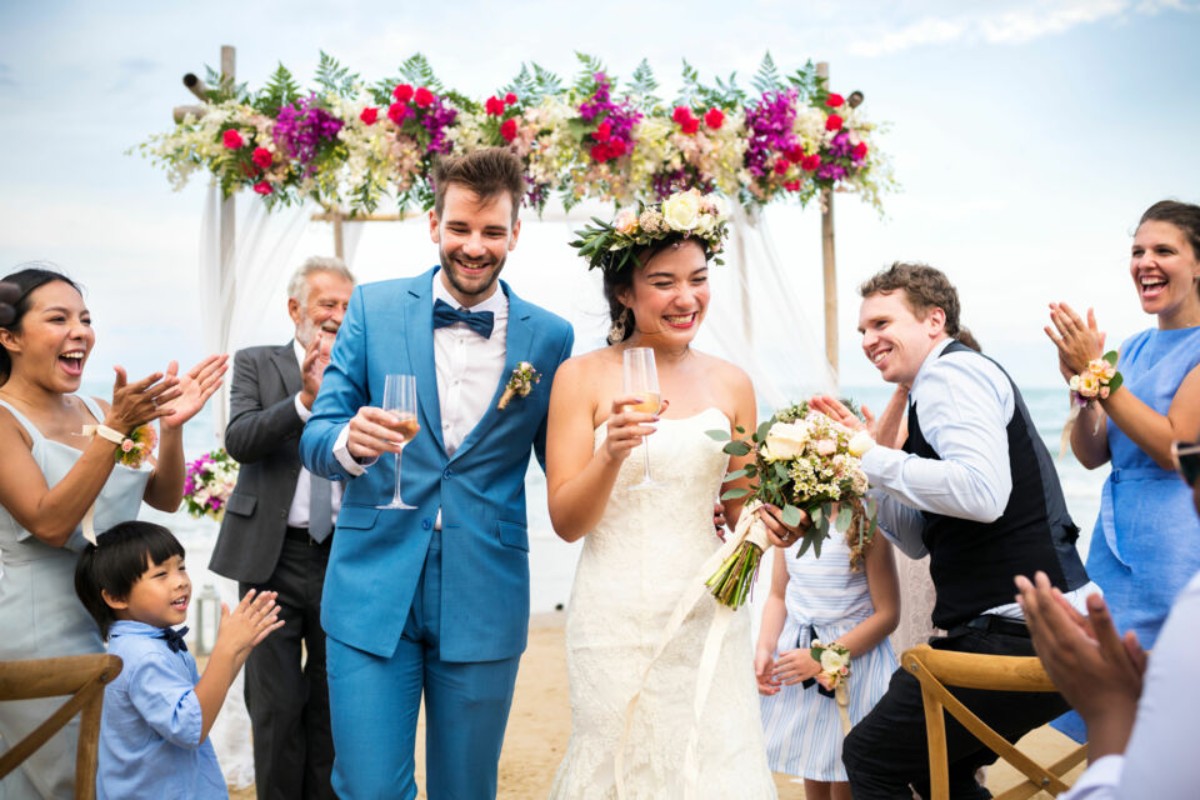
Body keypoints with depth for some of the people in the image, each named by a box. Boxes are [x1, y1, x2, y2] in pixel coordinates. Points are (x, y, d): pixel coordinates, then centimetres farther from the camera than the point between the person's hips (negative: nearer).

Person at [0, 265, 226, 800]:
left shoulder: (94, 411, 7)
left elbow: (164, 498, 6)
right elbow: (50, 523, -22)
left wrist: (170, 426, -12)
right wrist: (117, 429, -28)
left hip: (116, 623, 6)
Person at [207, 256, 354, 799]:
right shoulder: (256, 364, 4)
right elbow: (239, 441, -10)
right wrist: (304, 399, -23)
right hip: (273, 556, -1)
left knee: (334, 704, 13)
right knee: (277, 704, 6)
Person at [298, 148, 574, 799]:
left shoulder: (549, 337, 1)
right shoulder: (373, 307, 1)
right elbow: (315, 440, 0)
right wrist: (349, 443, -22)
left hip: (484, 603, 1)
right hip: (372, 592, 0)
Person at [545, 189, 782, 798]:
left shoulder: (731, 383, 5)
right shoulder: (582, 377, -3)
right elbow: (565, 521, -5)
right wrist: (610, 455, -21)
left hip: (707, 616, 3)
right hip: (617, 618, -2)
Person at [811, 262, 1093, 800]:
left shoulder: (952, 372, -10)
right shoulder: (943, 387, 20)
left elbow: (983, 492, -28)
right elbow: (917, 539, 18)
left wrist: (871, 460, -17)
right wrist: (862, 451, 10)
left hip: (1015, 636, -10)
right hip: (1039, 632, 10)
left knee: (869, 757, 0)